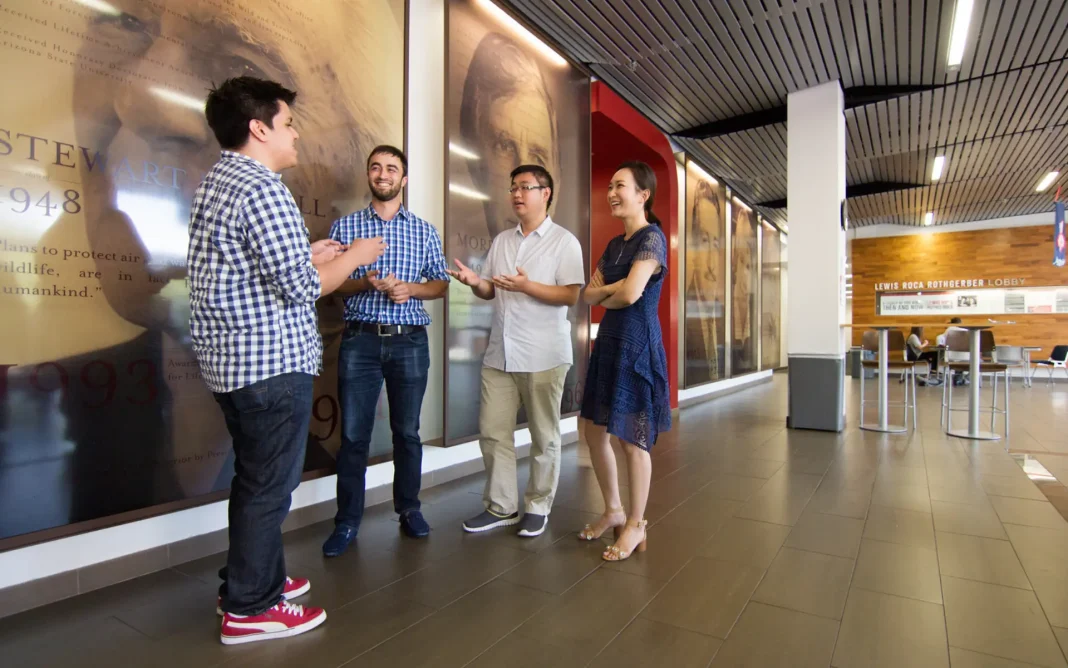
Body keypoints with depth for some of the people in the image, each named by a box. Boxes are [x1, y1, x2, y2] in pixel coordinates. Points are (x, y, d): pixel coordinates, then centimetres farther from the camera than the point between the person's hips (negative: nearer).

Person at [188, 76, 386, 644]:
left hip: (231, 359, 10)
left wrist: (308, 255, 15)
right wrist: (354, 256, -5)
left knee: (253, 479, 20)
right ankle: (250, 609, 18)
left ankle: (250, 580, 35)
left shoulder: (215, 184, 15)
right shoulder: (262, 190, -16)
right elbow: (301, 287, -19)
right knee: (269, 485, 3)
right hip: (272, 362, -10)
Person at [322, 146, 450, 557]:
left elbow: (441, 284, 9)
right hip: (360, 339, 0)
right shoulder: (345, 225, 8)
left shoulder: (425, 230, 10)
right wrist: (366, 283, -16)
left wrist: (409, 288, -11)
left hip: (409, 341, 1)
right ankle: (347, 521, 17)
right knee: (353, 434, 3)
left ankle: (409, 509, 26)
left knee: (407, 431, 10)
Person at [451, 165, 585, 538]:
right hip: (499, 354, 6)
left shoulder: (564, 241, -2)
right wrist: (474, 282, -7)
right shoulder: (501, 241, 15)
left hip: (543, 356, -5)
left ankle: (537, 507, 24)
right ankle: (501, 507, 22)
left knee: (544, 437, 7)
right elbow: (490, 291, 15)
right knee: (492, 432, 8)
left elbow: (571, 296, -11)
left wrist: (526, 286, -22)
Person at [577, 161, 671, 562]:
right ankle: (613, 511, 30)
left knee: (632, 438, 1)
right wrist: (613, 288, -8)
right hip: (609, 341, 9)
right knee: (593, 429, 12)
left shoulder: (652, 238, -9)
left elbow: (630, 295, -21)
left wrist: (606, 295, -1)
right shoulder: (614, 245, 16)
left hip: (637, 343, -9)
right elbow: (588, 295, 10)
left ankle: (636, 526, 20)